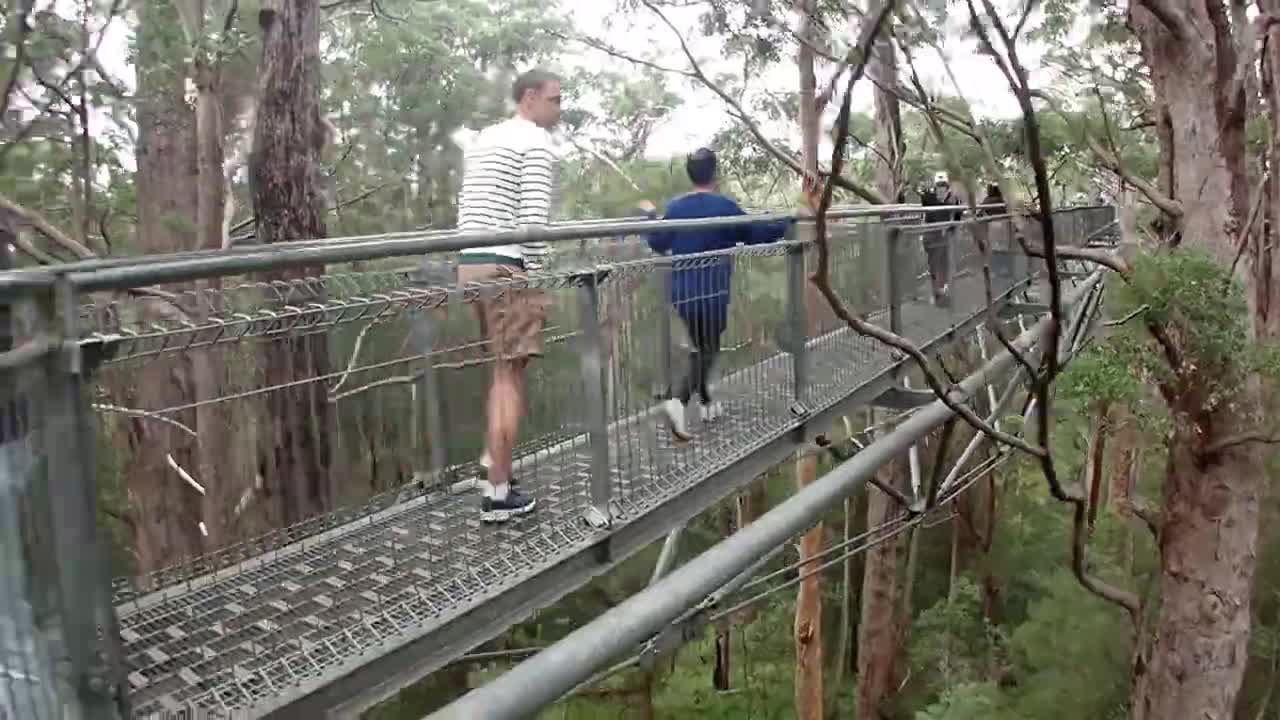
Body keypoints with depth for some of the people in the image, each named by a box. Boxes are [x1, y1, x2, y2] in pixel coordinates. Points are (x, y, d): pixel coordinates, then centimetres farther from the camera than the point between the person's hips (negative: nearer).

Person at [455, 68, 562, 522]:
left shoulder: (482, 140, 22)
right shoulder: (537, 141, -5)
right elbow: (534, 217, -15)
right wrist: (535, 275, -12)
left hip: (470, 263, 9)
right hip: (507, 267, -9)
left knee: (503, 369, 20)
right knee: (511, 376, -5)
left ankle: (493, 464, 23)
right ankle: (498, 494, -3)